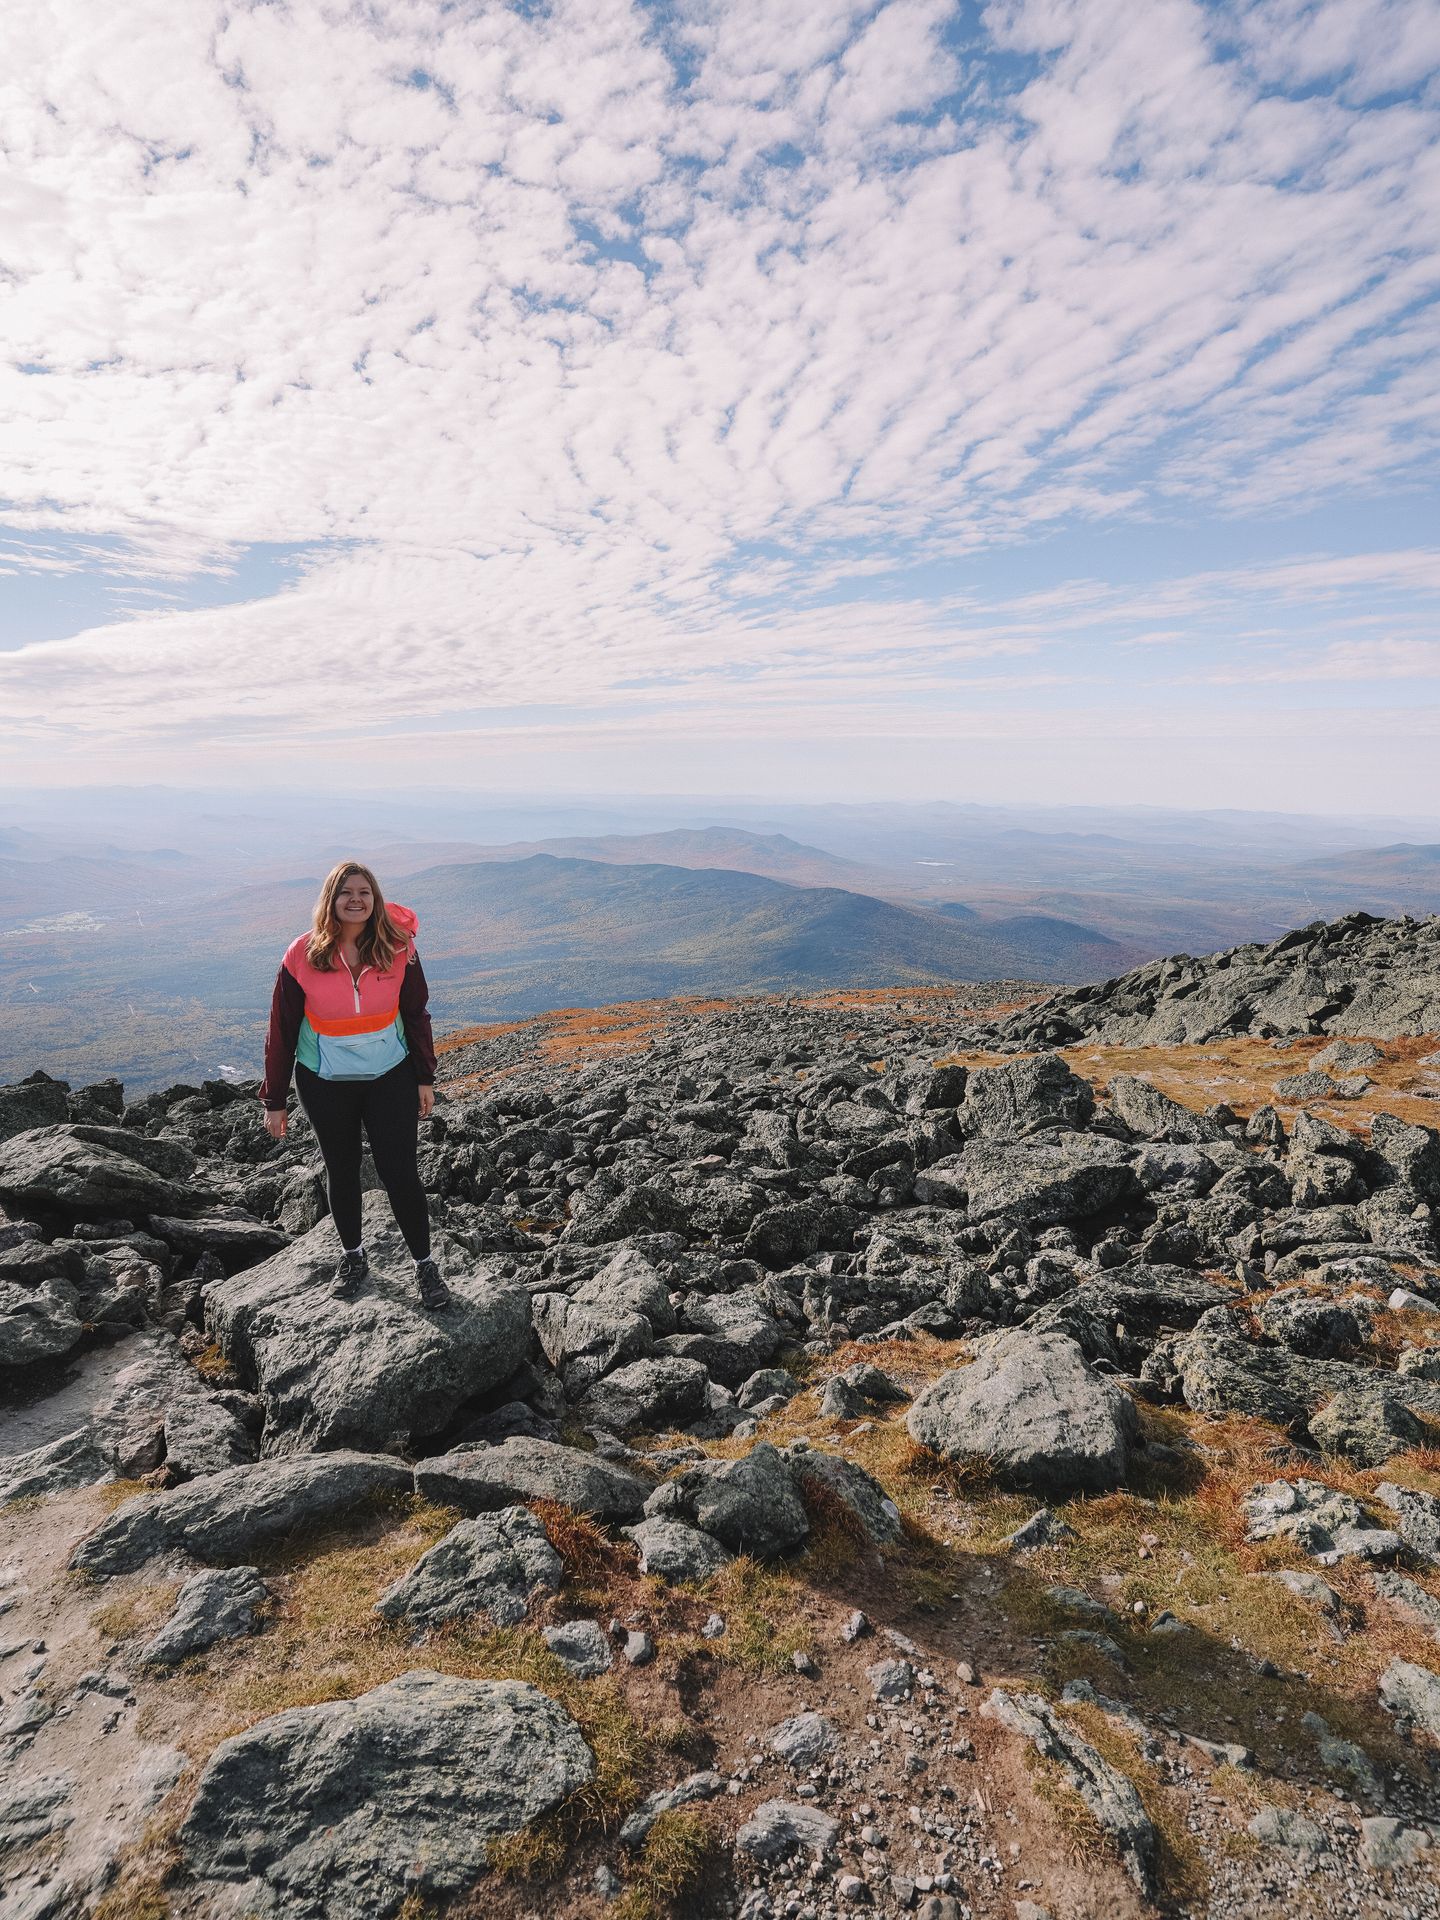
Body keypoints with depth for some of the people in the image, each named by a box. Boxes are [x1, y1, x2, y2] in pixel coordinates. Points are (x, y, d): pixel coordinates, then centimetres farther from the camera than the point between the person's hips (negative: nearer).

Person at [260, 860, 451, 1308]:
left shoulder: (398, 948, -9)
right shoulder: (303, 955, -12)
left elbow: (416, 1015, 2)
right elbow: (282, 1030, -4)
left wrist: (424, 1079, 3)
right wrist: (274, 1100, -1)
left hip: (390, 1077, 0)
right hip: (325, 1084, 1)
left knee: (400, 1173, -1)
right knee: (341, 1172, 15)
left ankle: (425, 1265, 16)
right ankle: (352, 1257, 37)